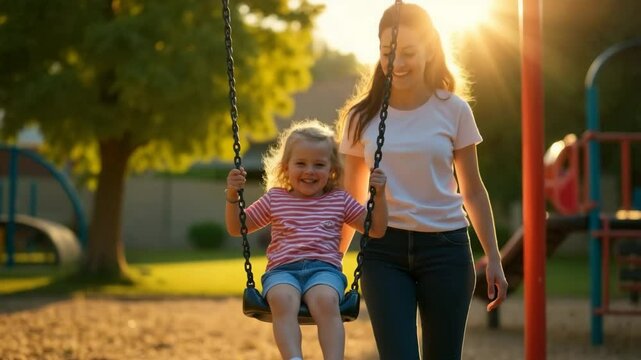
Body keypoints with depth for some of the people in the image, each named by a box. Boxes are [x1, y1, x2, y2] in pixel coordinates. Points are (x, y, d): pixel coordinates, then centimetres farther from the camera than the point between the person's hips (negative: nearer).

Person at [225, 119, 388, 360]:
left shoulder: (340, 200, 20)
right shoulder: (275, 199, 19)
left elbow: (377, 229, 21)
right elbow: (236, 228, 22)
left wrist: (379, 196, 7)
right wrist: (233, 196, 6)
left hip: (324, 269, 0)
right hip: (283, 270, 0)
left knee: (325, 300, -37)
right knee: (282, 299, -37)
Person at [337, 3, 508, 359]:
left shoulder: (453, 110, 0)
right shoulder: (363, 116, 3)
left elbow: (473, 191, 6)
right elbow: (353, 198, 10)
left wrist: (494, 259, 4)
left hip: (446, 249, 0)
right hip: (384, 251, 0)